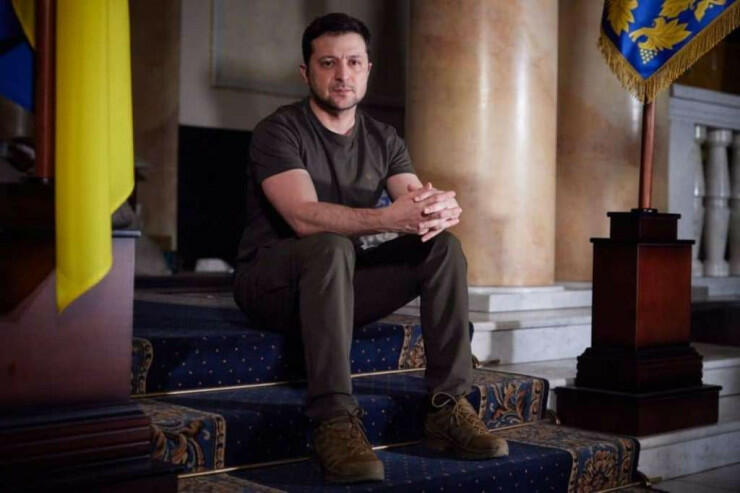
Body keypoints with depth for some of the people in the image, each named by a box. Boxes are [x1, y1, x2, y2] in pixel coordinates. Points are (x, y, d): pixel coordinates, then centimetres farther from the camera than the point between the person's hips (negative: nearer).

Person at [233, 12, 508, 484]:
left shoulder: (384, 139, 7)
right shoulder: (279, 131, -12)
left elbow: (421, 208, -7)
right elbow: (304, 217, -28)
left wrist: (443, 207, -33)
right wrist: (388, 219, -42)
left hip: (341, 284, 6)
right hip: (272, 281, -6)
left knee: (444, 246, -13)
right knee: (332, 247, -37)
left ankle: (448, 406, -16)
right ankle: (335, 420, -41)